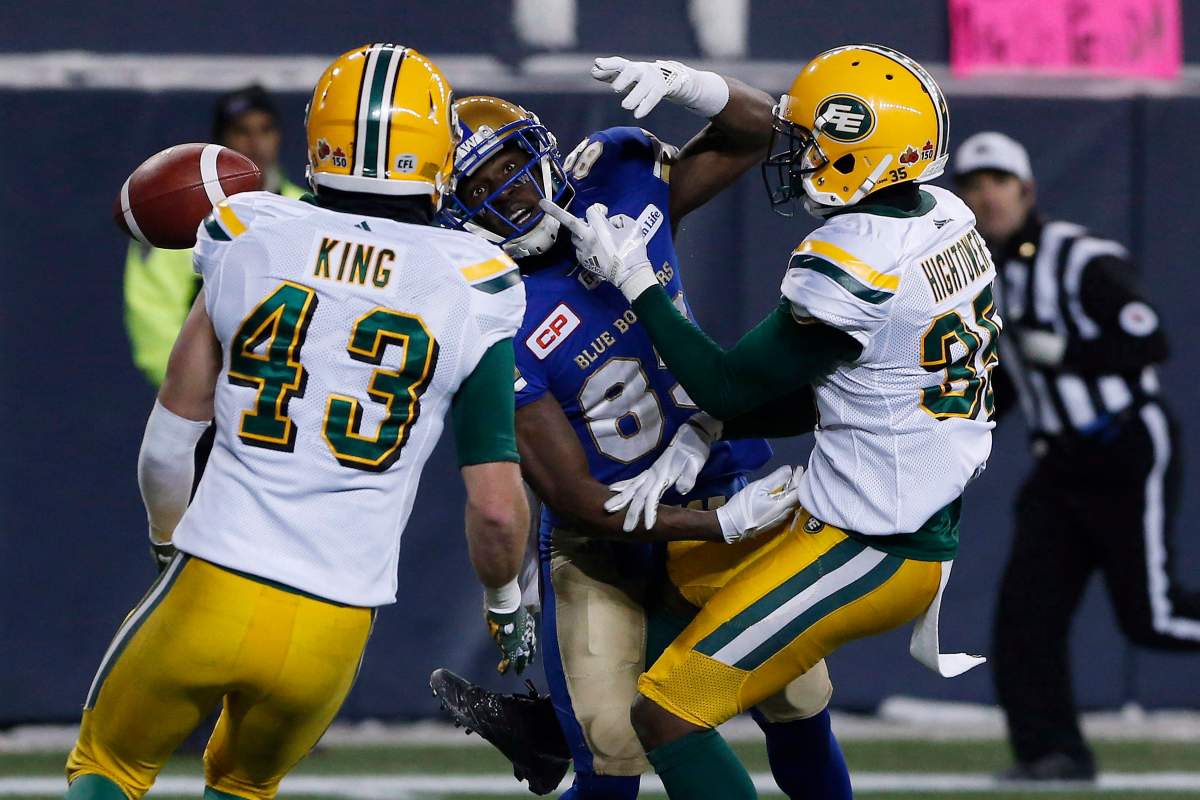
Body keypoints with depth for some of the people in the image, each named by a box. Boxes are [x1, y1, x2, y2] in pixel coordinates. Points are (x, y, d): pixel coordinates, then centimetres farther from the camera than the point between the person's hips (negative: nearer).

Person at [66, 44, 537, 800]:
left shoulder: (249, 239, -1)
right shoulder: (470, 288, -3)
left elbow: (174, 431, 8)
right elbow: (497, 506, -2)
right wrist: (504, 602, 18)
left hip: (214, 593, -1)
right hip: (335, 624, 1)